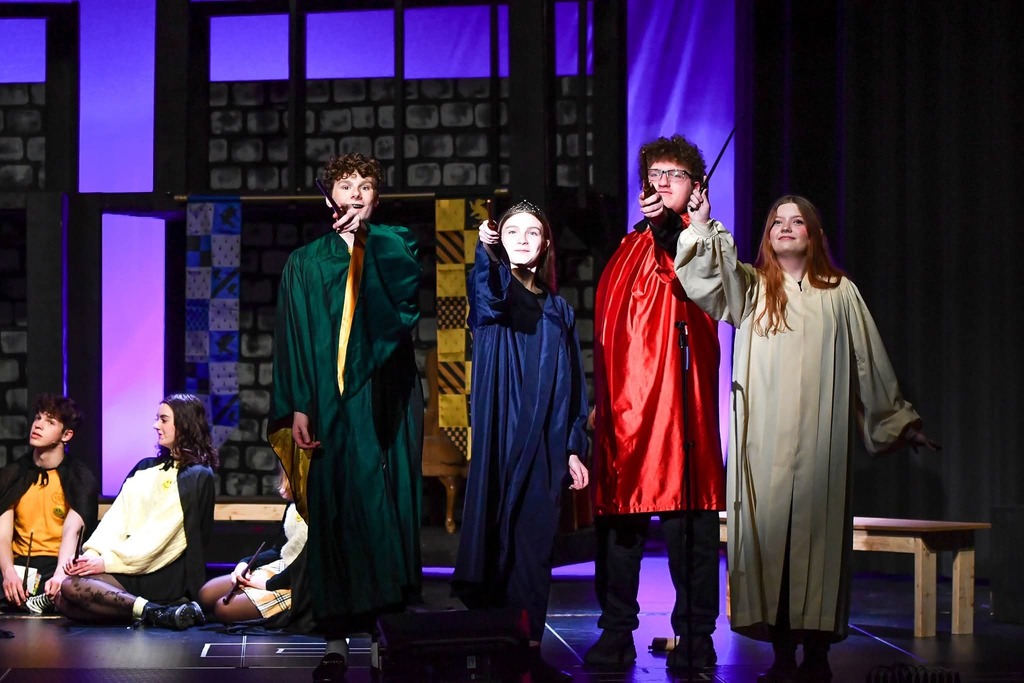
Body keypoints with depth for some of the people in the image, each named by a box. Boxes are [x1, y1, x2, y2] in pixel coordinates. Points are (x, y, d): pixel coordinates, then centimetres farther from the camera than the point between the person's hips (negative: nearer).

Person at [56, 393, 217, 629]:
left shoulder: (198, 477, -2)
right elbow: (116, 518, 10)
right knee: (64, 599, -21)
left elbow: (160, 534, -10)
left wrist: (109, 561, -15)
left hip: (167, 576, -7)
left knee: (73, 587, -26)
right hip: (132, 573, 7)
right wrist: (92, 552, -7)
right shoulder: (145, 468, 21)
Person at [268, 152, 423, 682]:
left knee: (385, 510, -6)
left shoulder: (393, 245, 12)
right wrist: (295, 408, -4)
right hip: (327, 404, 0)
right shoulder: (305, 262, 13)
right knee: (331, 513, -3)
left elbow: (408, 285, -12)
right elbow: (290, 339, 6)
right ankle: (336, 640, -1)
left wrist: (363, 234, -14)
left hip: (383, 403, 0)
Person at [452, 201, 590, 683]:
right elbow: (486, 303, -23)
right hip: (500, 440, -3)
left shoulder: (558, 310, 16)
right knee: (497, 537, -6)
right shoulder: (494, 290, 4)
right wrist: (485, 250, -40)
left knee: (534, 545, 3)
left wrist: (574, 448, 7)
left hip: (545, 447, 3)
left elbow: (572, 386, 15)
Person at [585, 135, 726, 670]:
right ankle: (617, 631, 14)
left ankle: (695, 635, 1)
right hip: (623, 404, 5)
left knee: (687, 517, -5)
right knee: (619, 515, 5)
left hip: (678, 399, -4)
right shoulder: (628, 249, 21)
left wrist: (667, 225, -28)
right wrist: (599, 399, 15)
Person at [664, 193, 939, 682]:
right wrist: (702, 225, -21)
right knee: (768, 533, -4)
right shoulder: (750, 287, 13)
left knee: (817, 534, -4)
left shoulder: (840, 293, 12)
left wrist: (900, 420, 17)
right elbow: (714, 271, -7)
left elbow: (871, 363, 15)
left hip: (820, 438, -1)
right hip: (764, 440, 1)